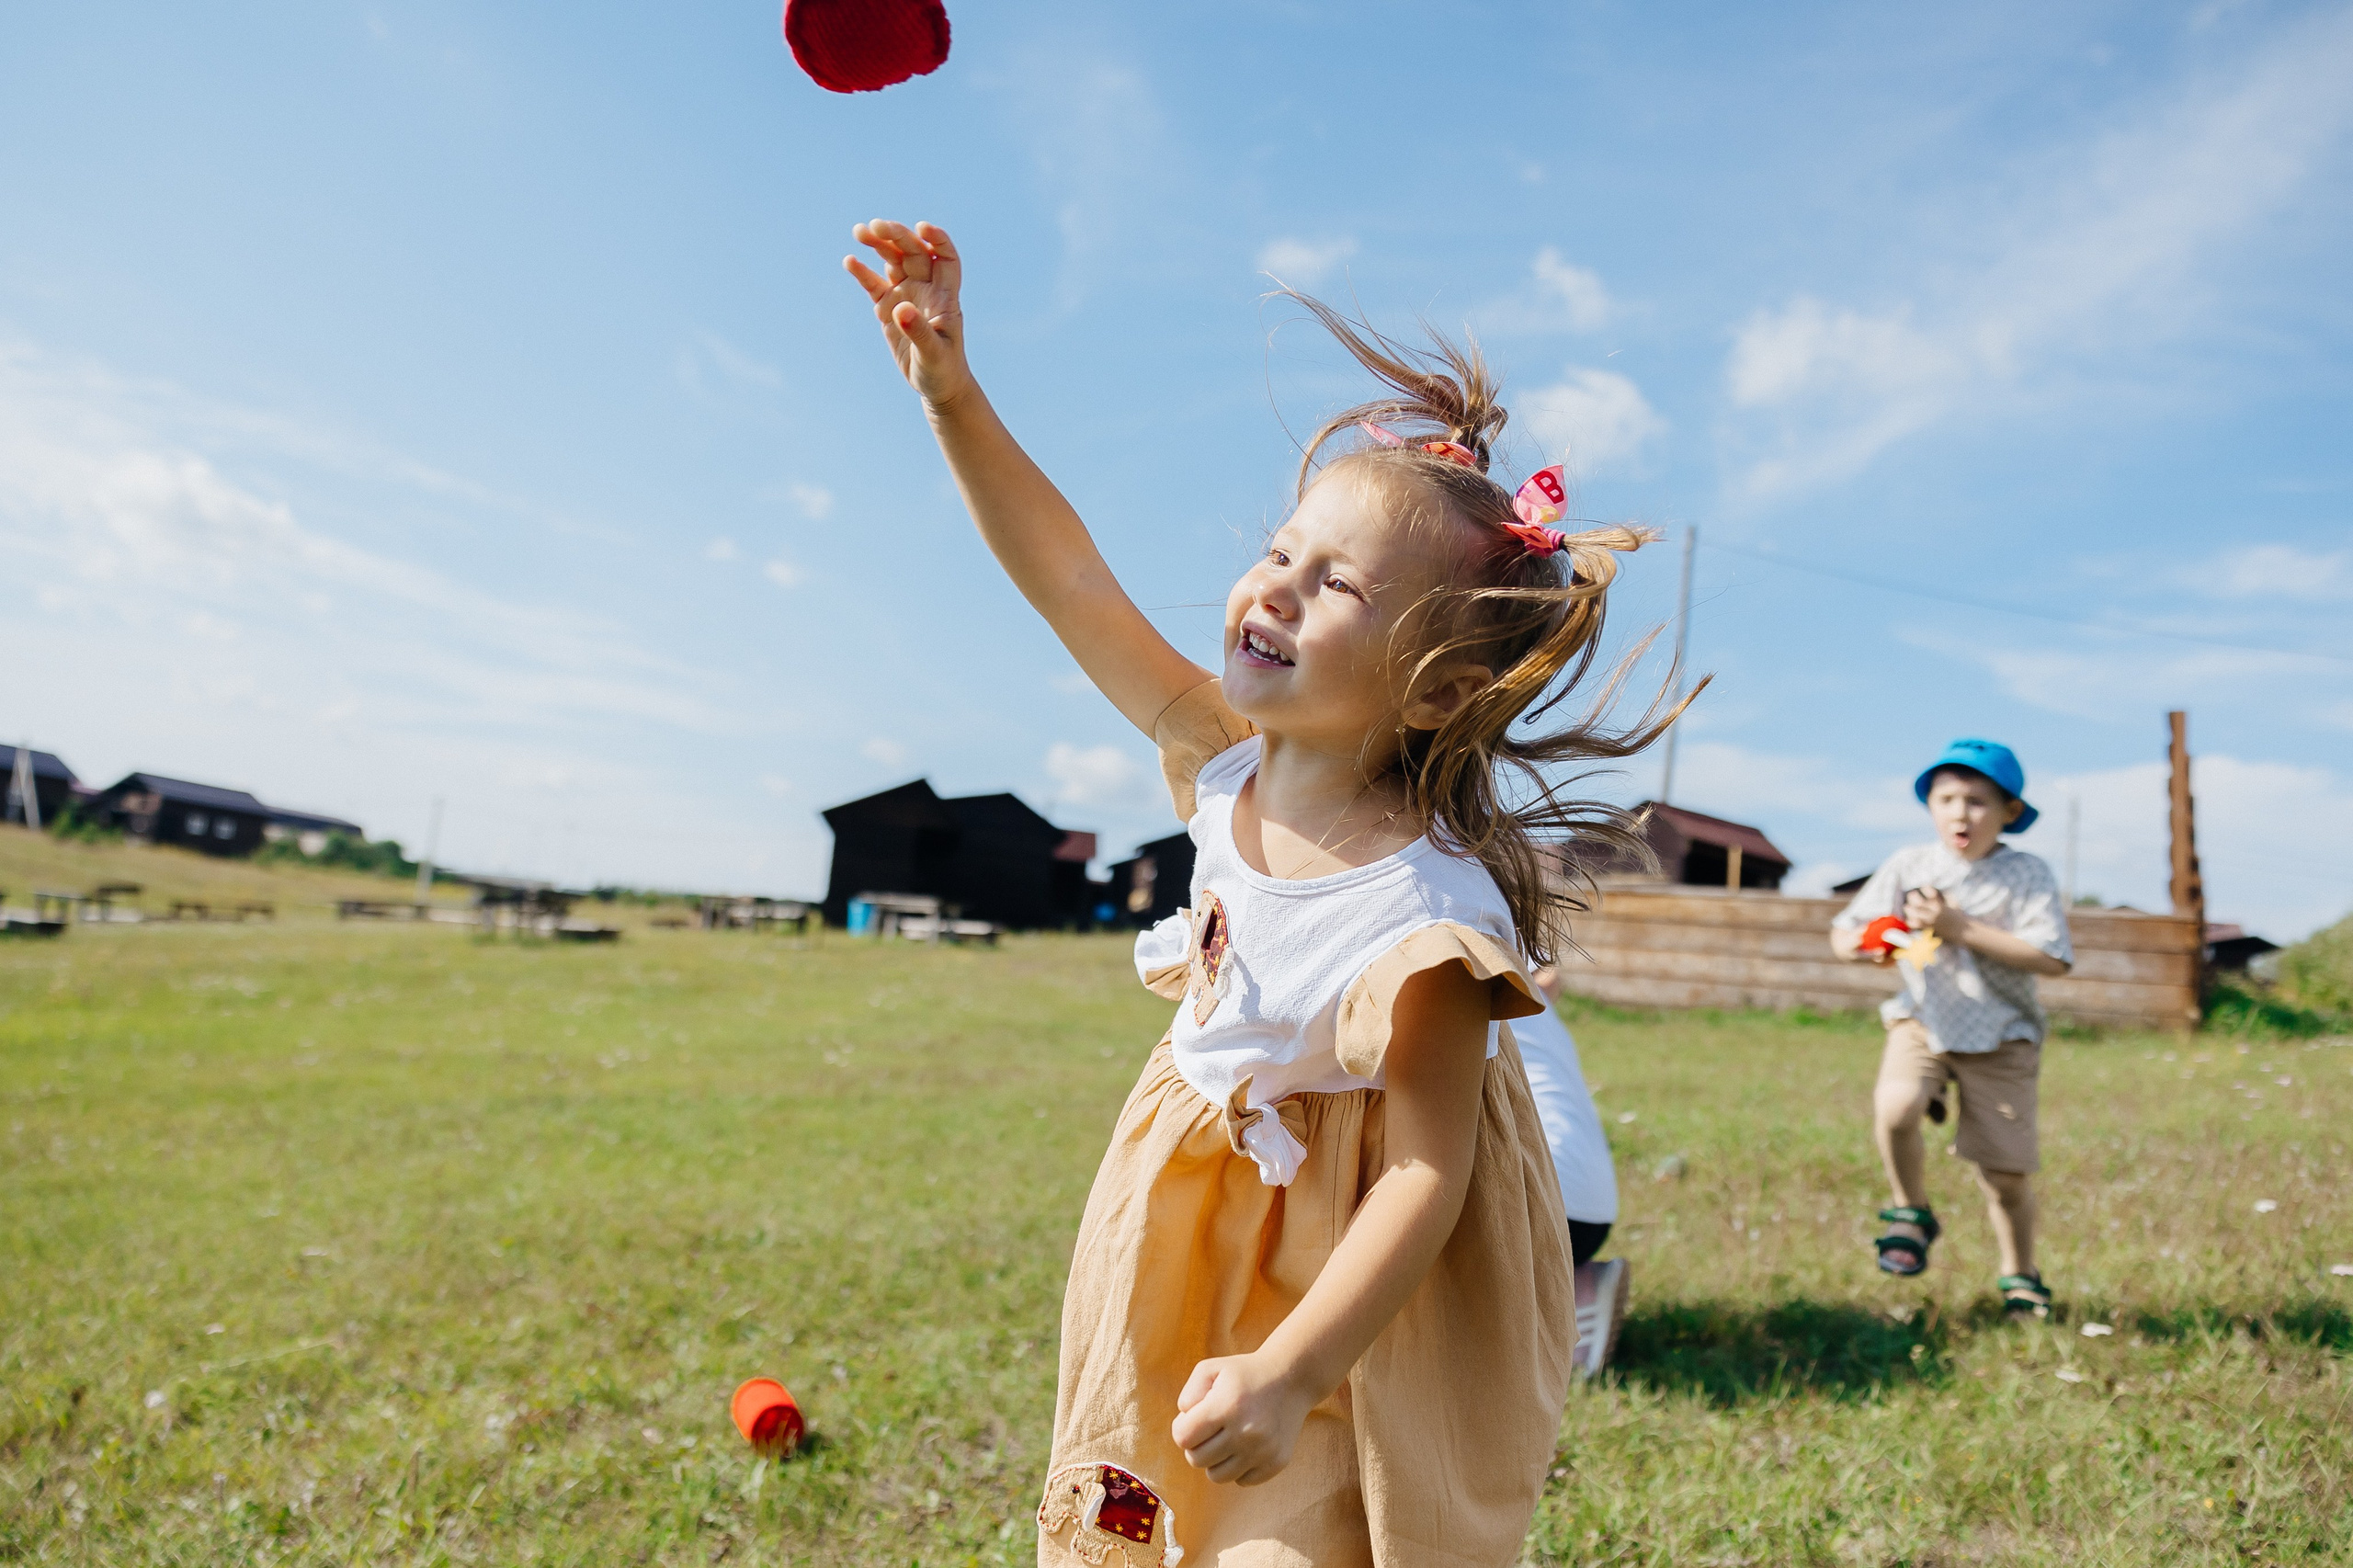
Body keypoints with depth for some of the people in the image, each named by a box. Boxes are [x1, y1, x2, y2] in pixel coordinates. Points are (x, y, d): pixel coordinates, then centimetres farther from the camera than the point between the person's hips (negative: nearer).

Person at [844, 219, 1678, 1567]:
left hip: (1348, 1295, -6)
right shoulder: (1237, 764, -12)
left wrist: (1288, 1374, -35)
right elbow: (1074, 582, -10)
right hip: (1201, 1249, 7)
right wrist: (953, 393, -15)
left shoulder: (1422, 912, -31)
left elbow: (1427, 1172, -28)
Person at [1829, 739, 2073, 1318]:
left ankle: (2020, 1276, 31)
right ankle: (1912, 1213, 1)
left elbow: (2051, 959, -18)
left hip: (2001, 1036, -1)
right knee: (1894, 1110, -28)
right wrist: (1863, 944, -22)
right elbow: (1842, 932, 3)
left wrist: (1960, 927, -22)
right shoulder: (1907, 866, -1)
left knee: (2007, 1172, 3)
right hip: (1922, 1023, 1)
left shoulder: (2029, 875, -7)